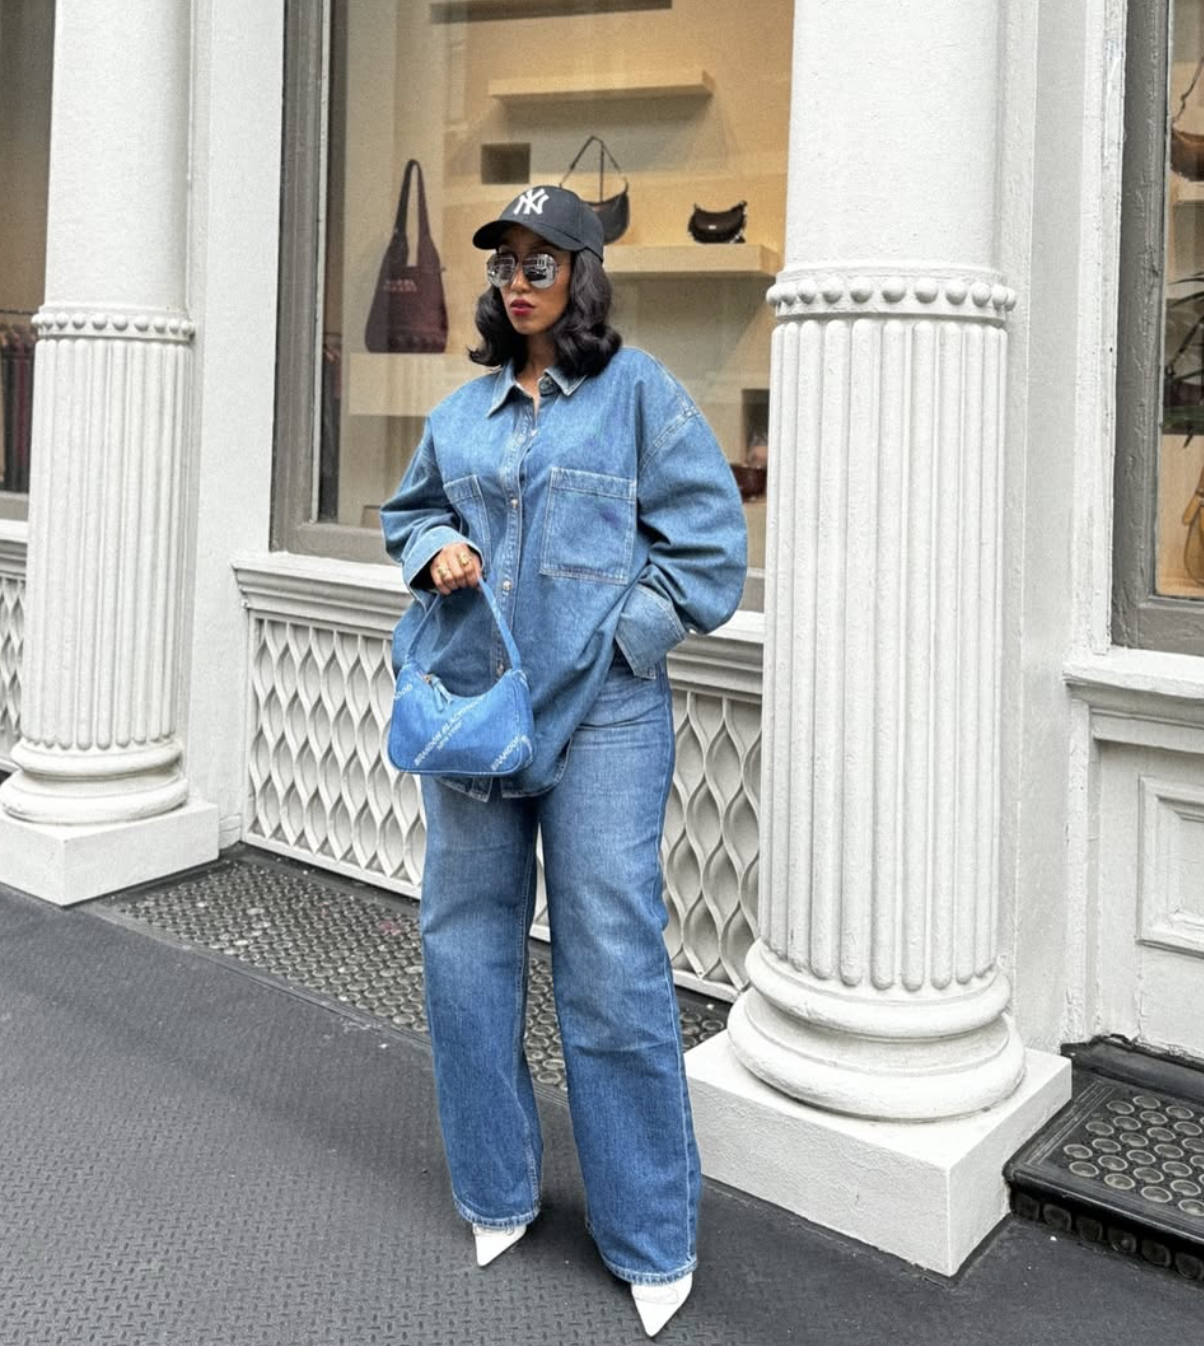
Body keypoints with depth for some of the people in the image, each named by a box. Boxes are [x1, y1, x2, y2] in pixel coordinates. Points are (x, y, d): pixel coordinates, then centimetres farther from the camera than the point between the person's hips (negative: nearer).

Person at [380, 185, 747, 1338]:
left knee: (611, 963, -5)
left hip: (599, 709, -5)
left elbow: (707, 532, -3)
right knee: (465, 944, 10)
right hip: (469, 699, 6)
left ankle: (652, 1240, 11)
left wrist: (622, 632, -10)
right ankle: (497, 1195, 28)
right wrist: (434, 550, 2)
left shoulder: (638, 390, 0)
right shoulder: (464, 408, 14)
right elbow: (408, 510, 25)